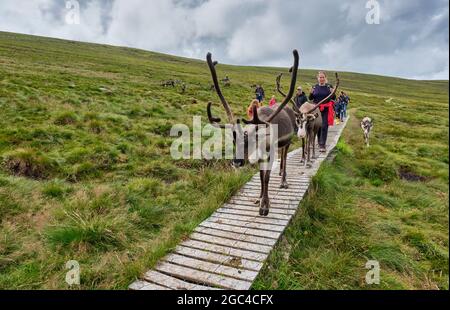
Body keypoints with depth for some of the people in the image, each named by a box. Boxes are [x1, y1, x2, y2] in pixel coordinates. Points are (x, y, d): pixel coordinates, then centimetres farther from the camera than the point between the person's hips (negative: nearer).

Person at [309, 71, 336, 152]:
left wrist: (332, 93, -18)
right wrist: (311, 93, -12)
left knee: (324, 127, -8)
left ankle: (322, 145, -9)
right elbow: (310, 98, 7)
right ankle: (320, 143, 26)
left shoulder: (329, 86, 1)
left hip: (326, 110, -2)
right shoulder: (314, 87, 7)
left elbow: (334, 98, 2)